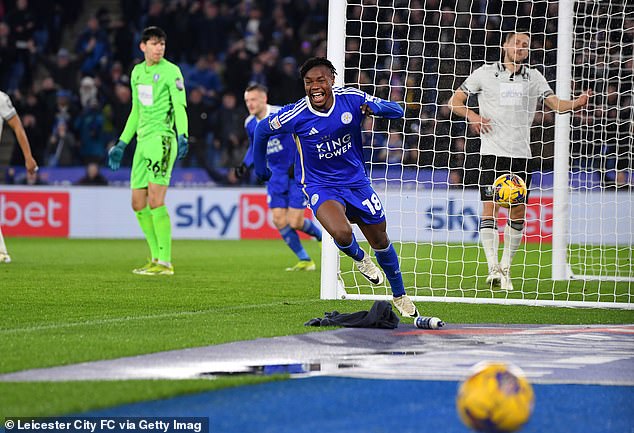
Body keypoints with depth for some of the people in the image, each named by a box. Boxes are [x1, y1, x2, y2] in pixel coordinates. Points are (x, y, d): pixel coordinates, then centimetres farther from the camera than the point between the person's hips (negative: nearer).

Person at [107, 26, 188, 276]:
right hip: (143, 141, 8)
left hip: (162, 138, -8)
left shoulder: (170, 71, -4)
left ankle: (165, 262, -13)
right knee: (138, 204, 7)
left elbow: (180, 107, -11)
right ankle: (156, 258, 16)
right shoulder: (137, 72, 17)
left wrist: (182, 136, -26)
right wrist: (121, 144, 26)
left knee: (155, 201, -15)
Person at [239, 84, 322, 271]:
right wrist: (245, 165, 2)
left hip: (297, 172, -6)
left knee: (294, 222, -11)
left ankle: (321, 234, 22)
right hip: (276, 175, 6)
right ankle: (305, 261, 8)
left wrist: (298, 163, -20)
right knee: (279, 220, -5)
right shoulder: (250, 124, 2)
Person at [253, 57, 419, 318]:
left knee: (380, 241, 13)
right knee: (341, 233, -30)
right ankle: (359, 258, 8)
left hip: (356, 181, 3)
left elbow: (397, 111, -5)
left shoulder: (352, 99, -14)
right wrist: (260, 166, 11)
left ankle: (399, 296, 38)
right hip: (320, 186, -3)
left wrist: (377, 107, -28)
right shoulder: (296, 114, -19)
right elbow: (262, 129, 1)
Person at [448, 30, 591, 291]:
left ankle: (506, 268, 14)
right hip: (492, 152, -3)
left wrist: (578, 103, -18)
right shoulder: (484, 73, 5)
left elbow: (556, 104, 2)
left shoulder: (534, 77, 11)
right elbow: (454, 101, 8)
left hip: (521, 154, 3)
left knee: (518, 212, 3)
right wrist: (472, 115, -11)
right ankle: (493, 268, -13)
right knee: (490, 208, -11)